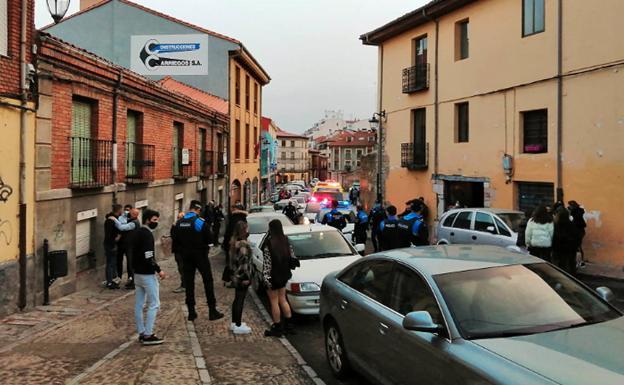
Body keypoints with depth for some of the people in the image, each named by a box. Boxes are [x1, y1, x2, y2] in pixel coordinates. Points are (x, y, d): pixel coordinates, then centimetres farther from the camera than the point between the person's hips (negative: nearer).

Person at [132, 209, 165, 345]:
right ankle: (148, 335, -3)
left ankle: (142, 333, 18)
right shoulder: (147, 234, -16)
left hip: (138, 272, 10)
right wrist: (159, 270, -18)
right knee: (154, 304, -4)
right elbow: (148, 257, -23)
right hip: (147, 274, -10)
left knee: (139, 304, 11)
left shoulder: (138, 233, 13)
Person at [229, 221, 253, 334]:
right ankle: (238, 326, 7)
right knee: (240, 300, -1)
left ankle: (234, 322, 29)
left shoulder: (234, 242, 7)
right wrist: (246, 277, -18)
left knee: (237, 299, 19)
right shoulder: (243, 244, -22)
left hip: (235, 276, 10)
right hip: (242, 277, -10)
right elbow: (244, 261, -22)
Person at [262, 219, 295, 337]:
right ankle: (289, 323, 24)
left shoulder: (269, 243, -19)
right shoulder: (286, 240, 1)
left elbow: (267, 262, -20)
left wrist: (266, 278, -18)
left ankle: (277, 328, 13)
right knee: (282, 299, 19)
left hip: (273, 276, -7)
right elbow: (292, 256, 9)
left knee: (274, 302, 4)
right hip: (283, 275, 7)